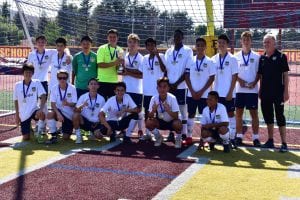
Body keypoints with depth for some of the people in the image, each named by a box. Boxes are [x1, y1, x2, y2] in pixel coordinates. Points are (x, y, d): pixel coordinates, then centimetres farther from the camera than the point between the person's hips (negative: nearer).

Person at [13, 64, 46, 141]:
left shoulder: (37, 83, -5)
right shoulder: (17, 85, 0)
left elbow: (43, 97, -13)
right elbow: (16, 101, 8)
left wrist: (41, 109, -29)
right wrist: (17, 115, 6)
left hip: (34, 110, -2)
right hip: (23, 114, 2)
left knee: (41, 114, -39)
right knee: (26, 138, -2)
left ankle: (39, 132, -11)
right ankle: (29, 129, 34)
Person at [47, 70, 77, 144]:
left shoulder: (72, 88, -13)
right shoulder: (54, 88, -9)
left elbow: (74, 104, -13)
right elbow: (53, 104, -13)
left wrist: (68, 104, -36)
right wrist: (58, 113, -29)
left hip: (69, 114, -1)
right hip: (58, 111, 1)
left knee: (66, 137, -3)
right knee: (49, 114, -34)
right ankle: (54, 135, -15)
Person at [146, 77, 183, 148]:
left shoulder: (172, 98, -24)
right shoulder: (154, 98, -17)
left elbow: (176, 117, -27)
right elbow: (150, 117, -16)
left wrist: (168, 110, -46)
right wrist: (153, 111, -39)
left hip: (171, 121, -2)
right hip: (160, 122, 3)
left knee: (178, 124, -34)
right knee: (148, 122, -24)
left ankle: (178, 139, 1)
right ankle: (158, 137, 7)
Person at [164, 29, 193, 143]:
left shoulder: (188, 51, -3)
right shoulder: (169, 51, 12)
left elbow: (188, 71, -8)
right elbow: (165, 69, 12)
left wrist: (176, 84, -11)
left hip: (181, 86, -4)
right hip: (169, 86, 5)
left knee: (183, 110, 1)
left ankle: (184, 134, 6)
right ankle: (171, 133, 13)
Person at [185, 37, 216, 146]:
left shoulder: (209, 62, -2)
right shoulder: (191, 61, 4)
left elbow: (211, 78, -4)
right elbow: (187, 77, 4)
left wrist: (201, 91, -10)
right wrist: (192, 91, -6)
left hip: (204, 94, -2)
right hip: (191, 94, 2)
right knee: (191, 115, 7)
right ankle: (189, 137, 14)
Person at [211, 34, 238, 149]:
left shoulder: (232, 59, -3)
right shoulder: (214, 59, 7)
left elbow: (234, 77, -5)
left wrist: (230, 92, -10)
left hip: (228, 93, -3)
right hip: (216, 93, 3)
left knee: (230, 114, 3)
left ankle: (232, 138, 9)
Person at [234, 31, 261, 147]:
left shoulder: (256, 57, 2)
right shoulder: (236, 56, 5)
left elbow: (259, 72, 3)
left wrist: (254, 83, -12)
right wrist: (239, 80, -10)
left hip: (252, 89, -1)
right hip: (239, 89, 2)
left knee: (254, 113, 2)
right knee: (239, 112, 5)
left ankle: (255, 137, 8)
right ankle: (239, 136, 14)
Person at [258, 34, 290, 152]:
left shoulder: (281, 57, -4)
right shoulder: (262, 58, 9)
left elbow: (285, 74, -6)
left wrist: (286, 91, -12)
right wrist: (260, 90, 11)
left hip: (278, 92, -5)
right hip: (265, 93, 5)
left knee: (280, 117, -4)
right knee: (268, 116, 11)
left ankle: (284, 143, 0)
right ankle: (270, 141, 22)